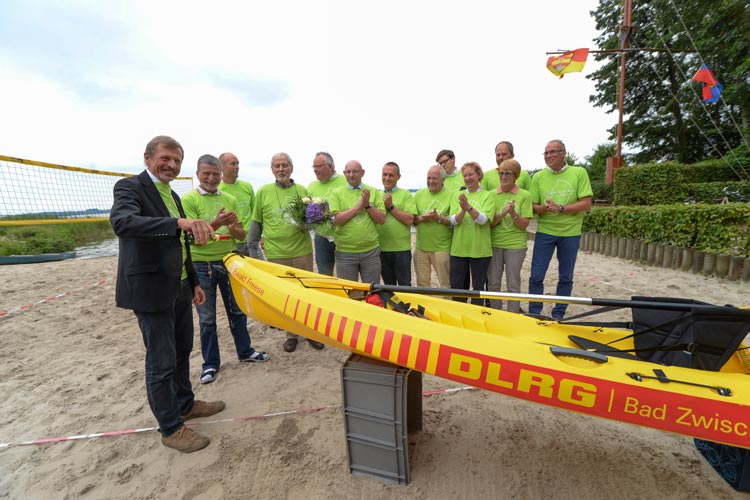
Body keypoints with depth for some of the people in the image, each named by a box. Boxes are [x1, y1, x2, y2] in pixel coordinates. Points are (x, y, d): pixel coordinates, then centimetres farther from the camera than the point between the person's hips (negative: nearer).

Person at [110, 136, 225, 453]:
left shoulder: (171, 195, 14)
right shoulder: (130, 187, -10)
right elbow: (121, 222, -33)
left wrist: (194, 283, 18)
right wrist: (179, 222, -45)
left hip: (179, 289, 9)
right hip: (151, 291, -8)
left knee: (181, 351, 21)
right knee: (161, 362, 4)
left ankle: (185, 404, 41)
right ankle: (170, 428, 22)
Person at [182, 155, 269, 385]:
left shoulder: (230, 200, 6)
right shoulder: (188, 200, -5)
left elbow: (241, 235, 4)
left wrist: (231, 227, -17)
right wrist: (217, 223, -28)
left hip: (228, 262, 3)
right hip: (201, 265, -3)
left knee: (237, 311, 15)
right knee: (207, 318, 8)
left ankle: (245, 351, 32)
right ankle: (210, 364, 25)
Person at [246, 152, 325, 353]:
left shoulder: (302, 190, 5)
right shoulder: (263, 192, 3)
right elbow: (256, 223, 8)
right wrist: (253, 250, 7)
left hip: (302, 252, 1)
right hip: (276, 254, 0)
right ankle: (292, 334, 25)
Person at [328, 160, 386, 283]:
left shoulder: (374, 192, 5)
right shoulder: (336, 193, 0)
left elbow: (382, 220, 0)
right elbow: (335, 220, -13)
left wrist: (368, 205, -13)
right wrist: (358, 206, -14)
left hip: (371, 251, 1)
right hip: (345, 252, -1)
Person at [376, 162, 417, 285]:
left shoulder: (406, 194, -1)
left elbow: (409, 220, -13)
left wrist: (390, 206, -14)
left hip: (401, 249, -4)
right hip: (381, 248, 4)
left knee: (404, 285, 6)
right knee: (388, 285, 17)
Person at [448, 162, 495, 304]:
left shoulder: (487, 196, 0)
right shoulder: (457, 195, 7)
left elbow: (483, 219, -15)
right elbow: (453, 221, -3)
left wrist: (468, 207, -30)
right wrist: (463, 210, -23)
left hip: (480, 249, -2)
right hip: (458, 248, 3)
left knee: (478, 286, 9)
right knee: (456, 285, 9)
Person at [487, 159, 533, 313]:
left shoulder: (525, 195, -2)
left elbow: (524, 225, -7)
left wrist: (513, 214, -24)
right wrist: (502, 214, -19)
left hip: (515, 245, -2)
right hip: (494, 244, 2)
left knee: (513, 285, 6)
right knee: (493, 283, 10)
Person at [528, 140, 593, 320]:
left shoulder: (579, 173, -1)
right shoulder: (538, 177, 2)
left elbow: (586, 204, -7)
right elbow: (533, 207, 1)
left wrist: (561, 208, -21)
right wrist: (544, 208, -20)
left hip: (571, 233, 0)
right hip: (545, 232, 0)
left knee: (566, 278, 10)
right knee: (536, 276, 0)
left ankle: (558, 315, 25)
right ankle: (534, 315, 16)